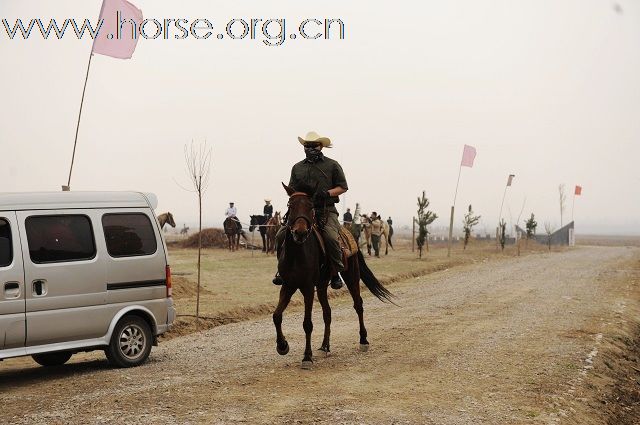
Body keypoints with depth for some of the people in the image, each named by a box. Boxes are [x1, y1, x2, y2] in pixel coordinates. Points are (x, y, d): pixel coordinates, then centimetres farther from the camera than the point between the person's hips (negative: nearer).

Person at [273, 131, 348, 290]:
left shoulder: (332, 165, 8)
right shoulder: (298, 167, 18)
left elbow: (342, 187, 6)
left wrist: (328, 193, -12)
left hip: (326, 211, -4)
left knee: (330, 236, -31)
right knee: (281, 235, -13)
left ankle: (336, 272, -14)